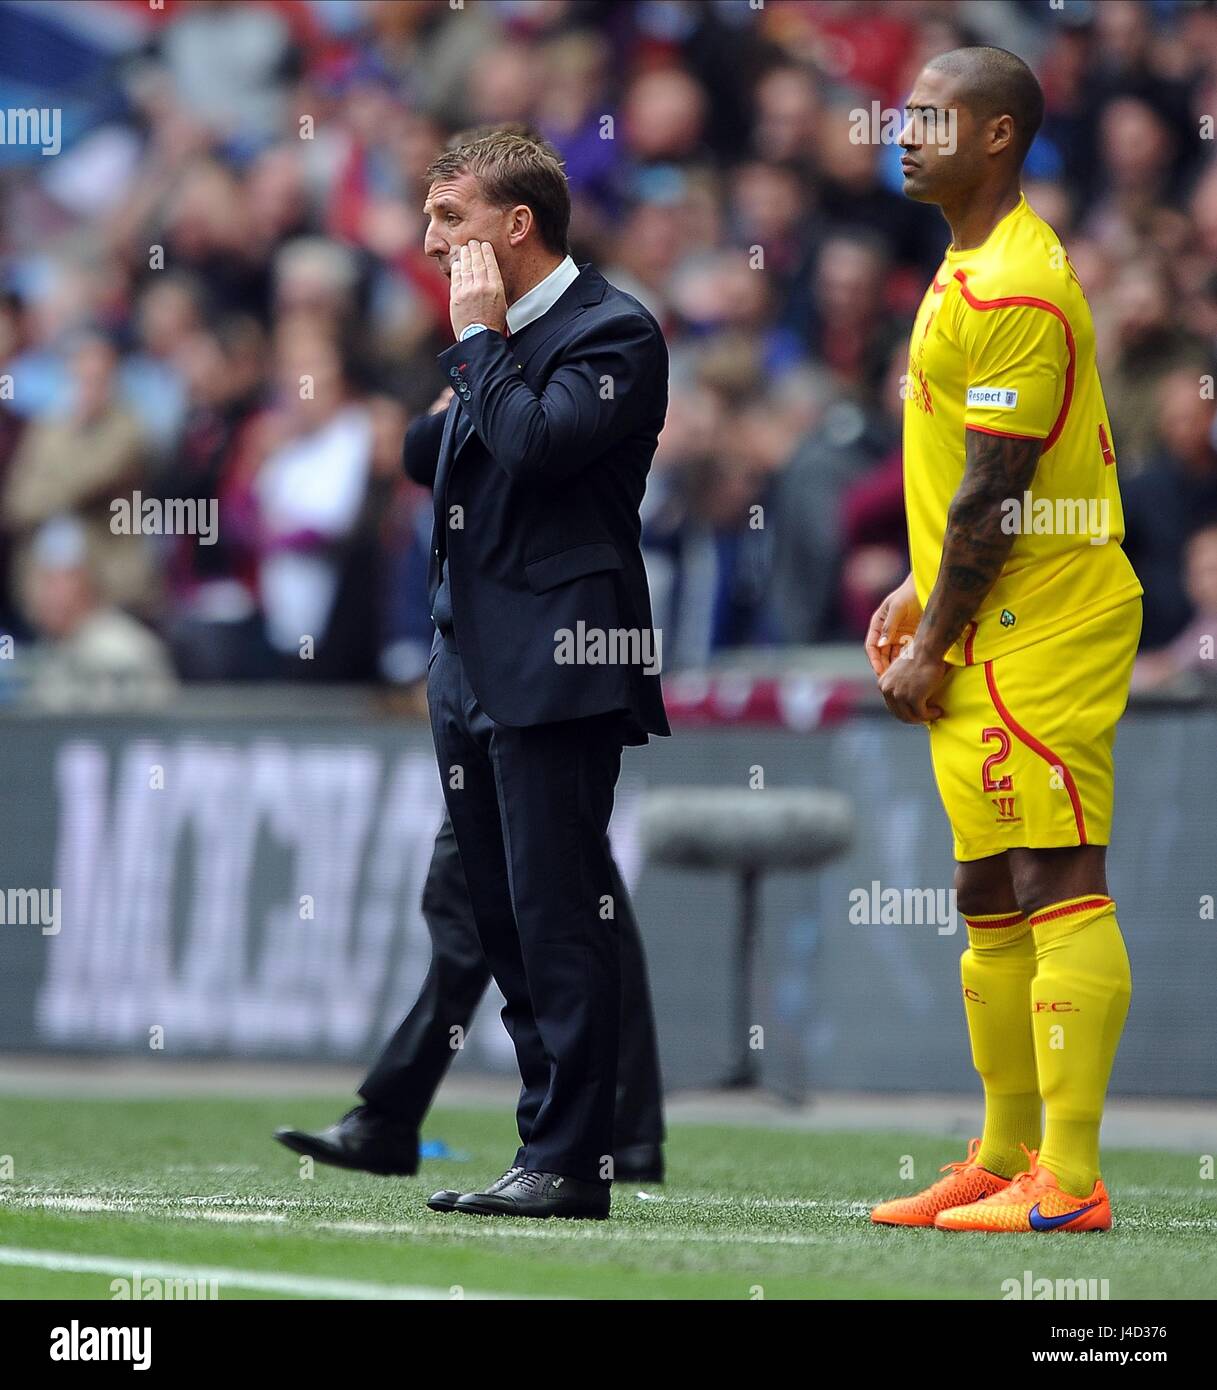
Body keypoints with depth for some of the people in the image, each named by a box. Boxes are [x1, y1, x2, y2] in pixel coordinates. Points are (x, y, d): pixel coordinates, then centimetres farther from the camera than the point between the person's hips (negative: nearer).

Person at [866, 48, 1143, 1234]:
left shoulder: (1013, 291, -17)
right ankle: (1005, 1159, 21)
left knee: (1057, 889, -12)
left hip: (1038, 633, -11)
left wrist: (932, 646, -13)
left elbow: (996, 493, -18)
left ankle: (1068, 1182, -14)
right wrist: (921, 592, 19)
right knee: (990, 900, 14)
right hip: (990, 635, 11)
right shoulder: (972, 270, 17)